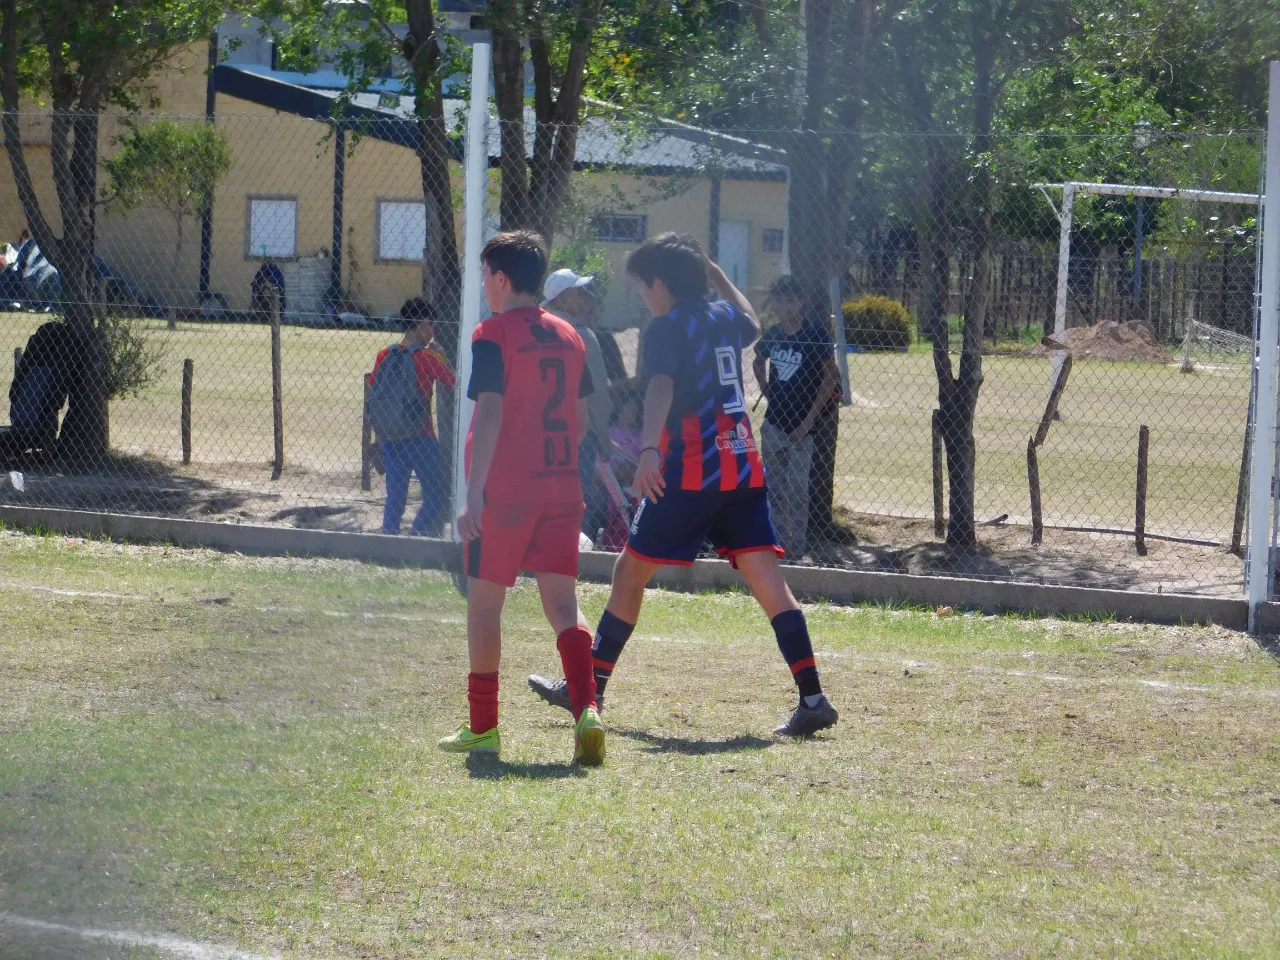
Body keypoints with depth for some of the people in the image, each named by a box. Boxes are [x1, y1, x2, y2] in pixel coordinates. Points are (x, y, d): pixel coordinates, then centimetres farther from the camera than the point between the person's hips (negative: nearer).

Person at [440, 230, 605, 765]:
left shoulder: (494, 336, -9)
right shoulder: (568, 337, 11)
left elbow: (489, 416, -15)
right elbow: (581, 419, 14)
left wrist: (473, 495, -15)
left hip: (503, 490, -5)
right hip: (561, 489, 5)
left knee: (484, 601, 7)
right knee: (562, 601, 3)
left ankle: (483, 728, 13)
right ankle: (586, 710, -18)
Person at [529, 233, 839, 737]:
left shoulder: (667, 326, -5)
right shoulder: (725, 317, 15)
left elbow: (661, 387, -23)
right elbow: (751, 323, 42)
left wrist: (648, 449, -37)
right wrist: (715, 273, 47)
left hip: (691, 470, -6)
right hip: (745, 468, 6)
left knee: (631, 569, 8)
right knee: (767, 579, -1)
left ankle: (589, 687, 14)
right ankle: (813, 699, -12)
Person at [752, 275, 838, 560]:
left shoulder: (815, 335, -12)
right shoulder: (772, 334, 4)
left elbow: (830, 377, -12)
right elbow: (759, 363, 25)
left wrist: (809, 419, -14)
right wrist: (767, 393, 11)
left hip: (802, 425, -6)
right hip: (774, 422, 6)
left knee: (797, 488, -9)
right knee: (775, 488, 11)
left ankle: (798, 548, -3)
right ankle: (780, 544, 20)